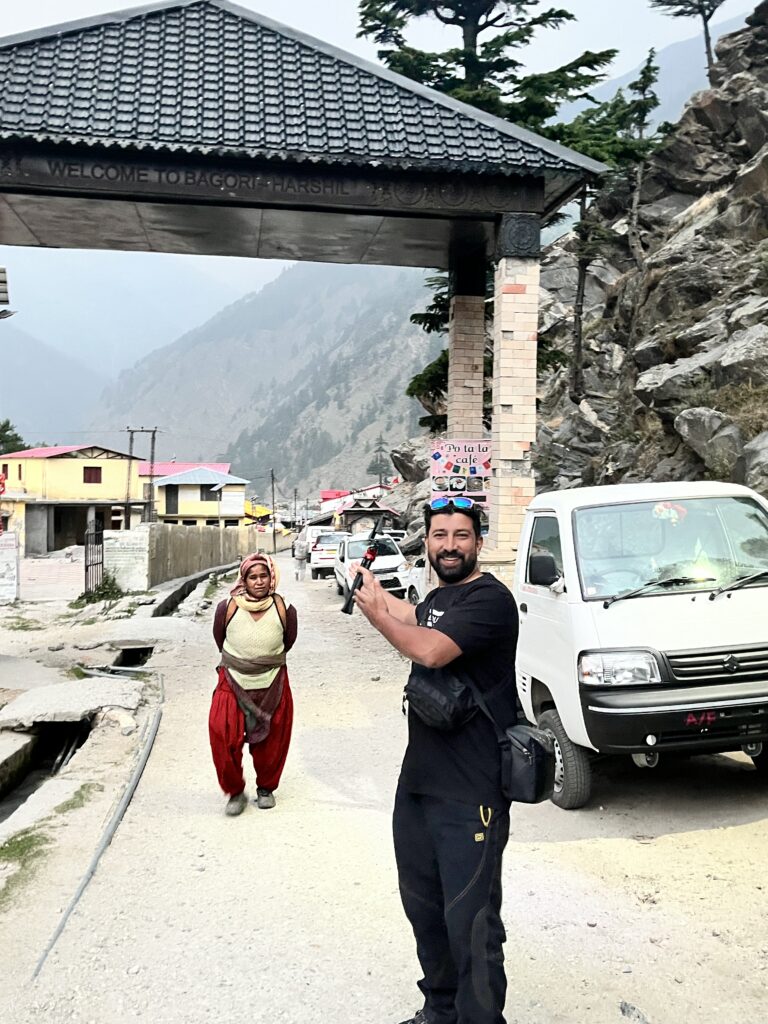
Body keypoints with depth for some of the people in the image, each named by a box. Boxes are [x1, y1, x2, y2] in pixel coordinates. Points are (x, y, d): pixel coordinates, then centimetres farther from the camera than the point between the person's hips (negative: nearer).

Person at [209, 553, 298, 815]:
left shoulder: (281, 607, -13)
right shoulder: (230, 608, -14)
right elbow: (220, 639, 6)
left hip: (272, 687, 1)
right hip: (233, 685, 0)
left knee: (271, 743, 11)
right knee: (223, 737, -9)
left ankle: (266, 788, 36)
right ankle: (235, 792, 13)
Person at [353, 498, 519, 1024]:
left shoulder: (489, 598, -15)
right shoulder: (438, 596, 14)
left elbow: (431, 649, -29)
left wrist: (374, 612, -15)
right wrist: (374, 587, 41)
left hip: (470, 797, -9)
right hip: (417, 783, 9)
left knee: (470, 926, -4)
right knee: (423, 908, 20)